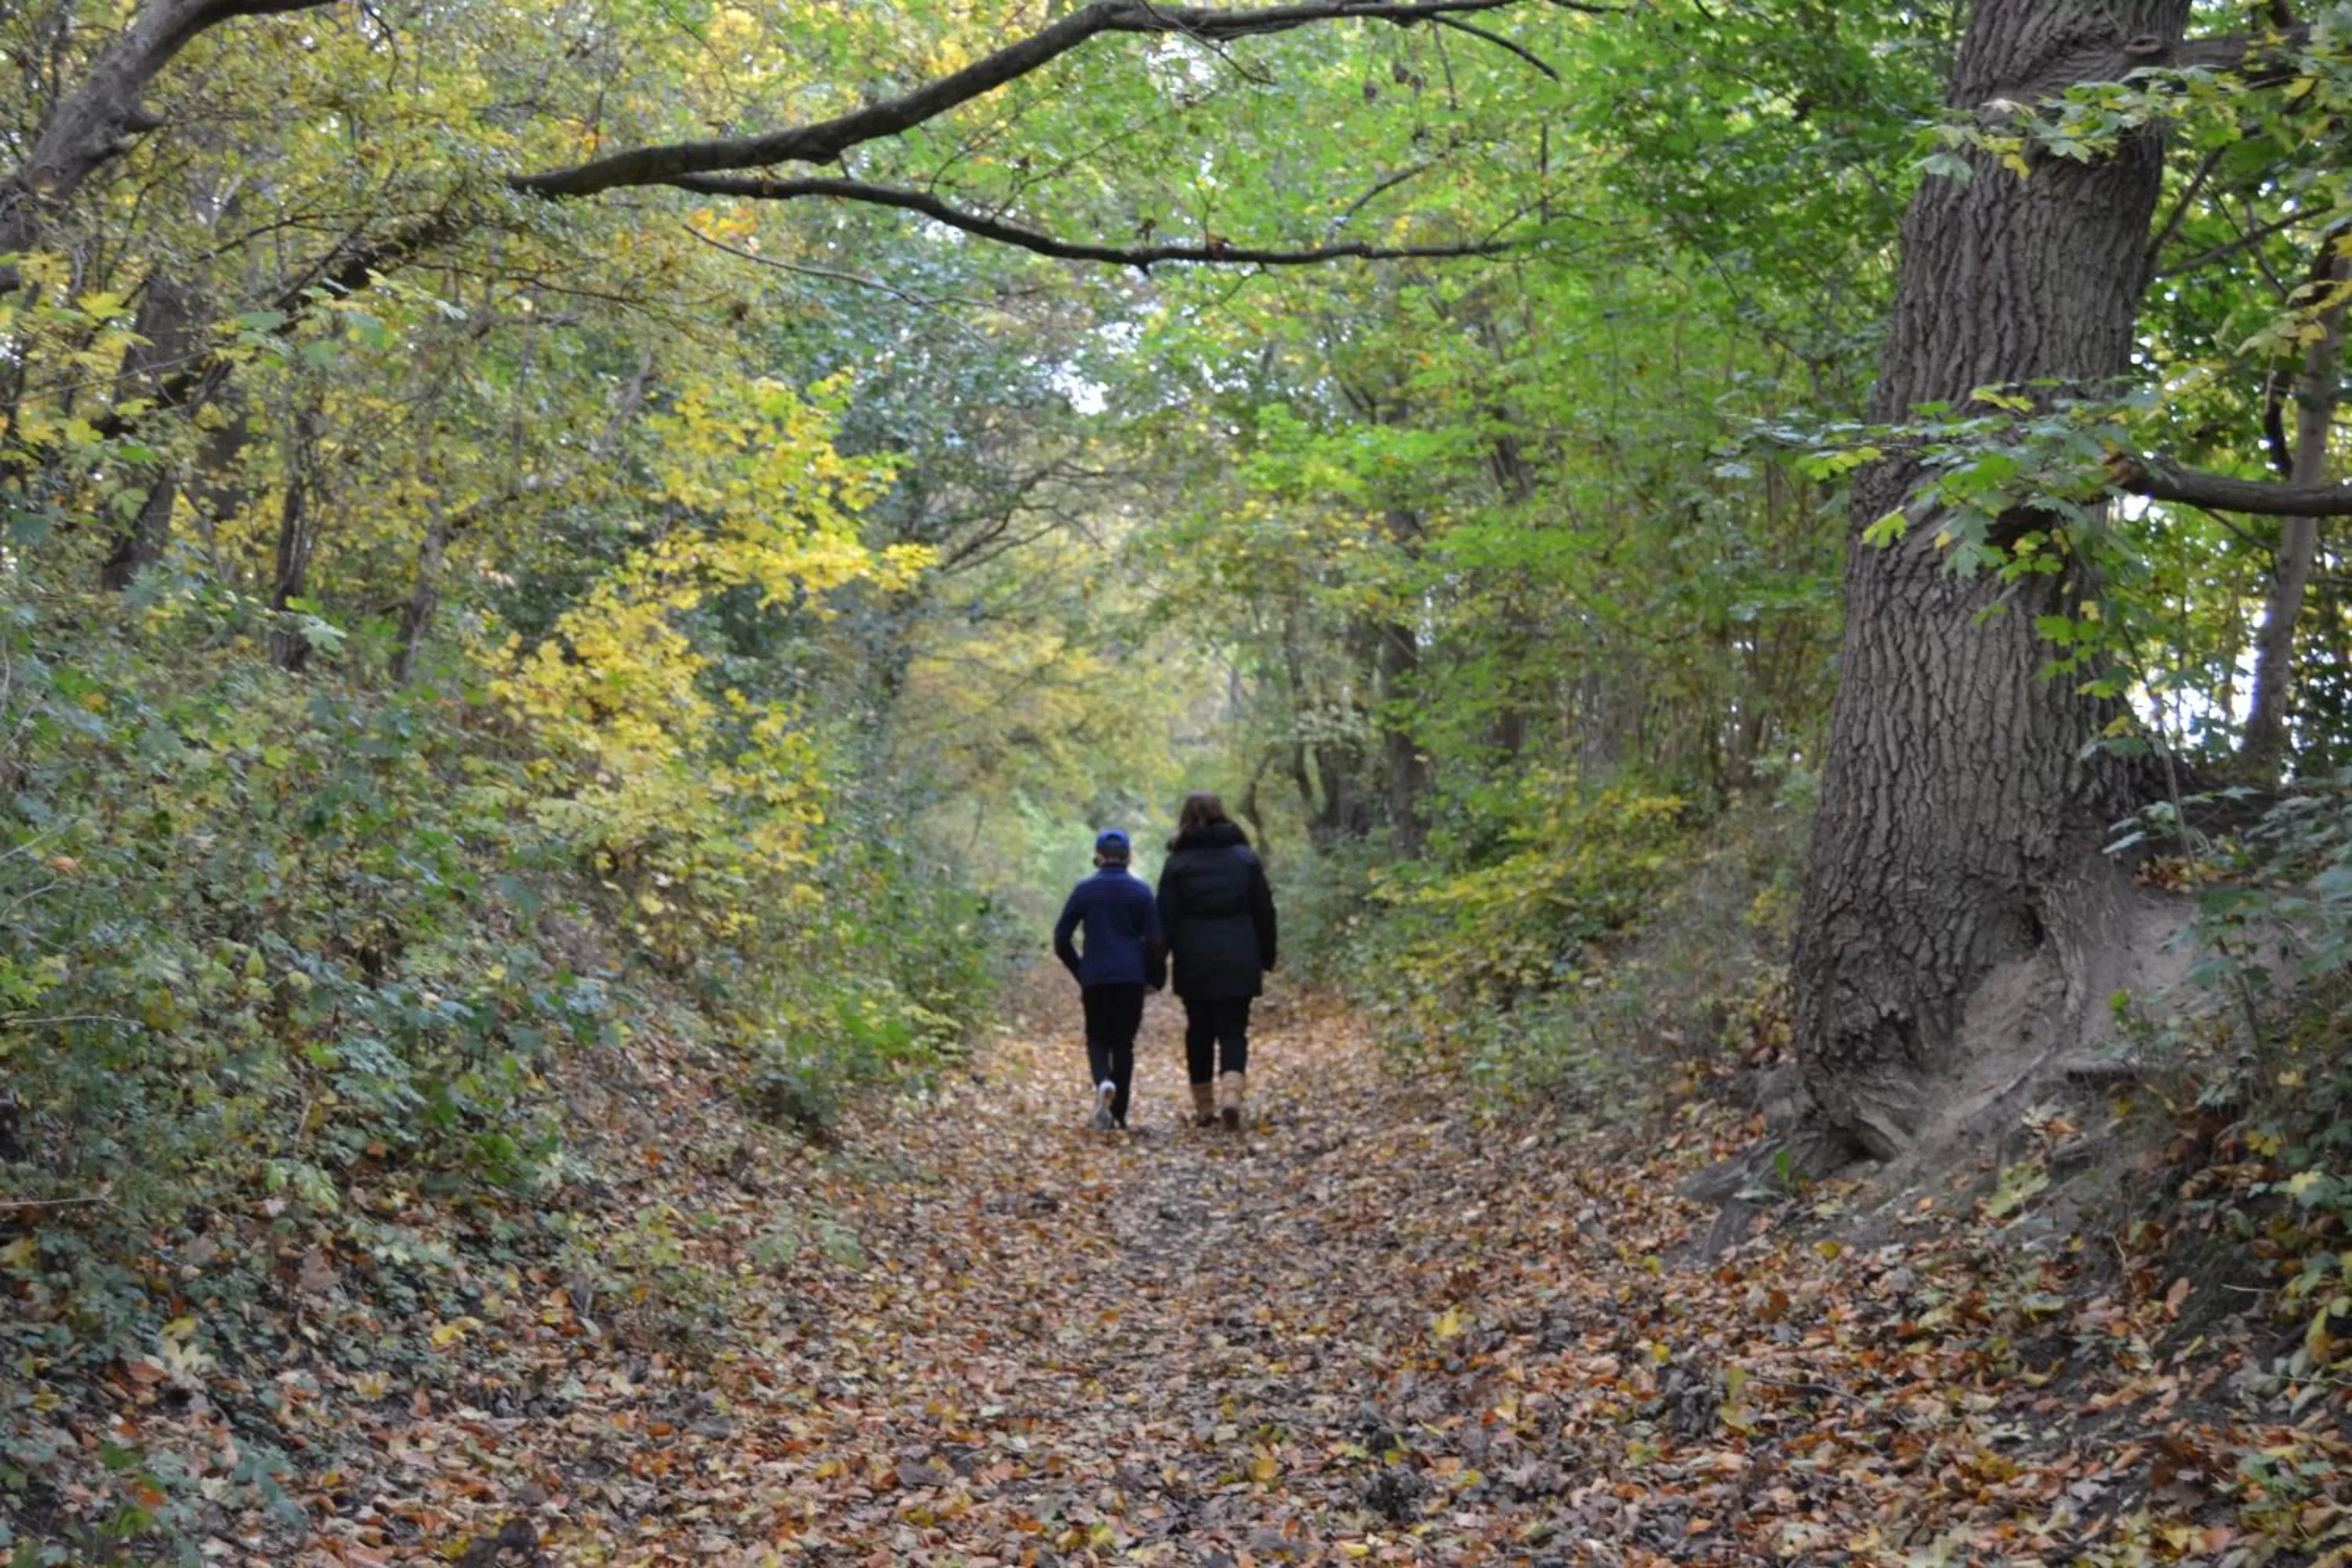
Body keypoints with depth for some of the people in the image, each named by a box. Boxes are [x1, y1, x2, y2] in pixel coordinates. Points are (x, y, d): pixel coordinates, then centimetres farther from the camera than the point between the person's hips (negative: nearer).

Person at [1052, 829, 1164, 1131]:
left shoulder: (1084, 890, 2)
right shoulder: (1141, 891, 0)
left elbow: (1061, 939, 2)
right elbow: (1155, 941, -4)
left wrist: (1080, 971, 15)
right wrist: (1156, 978, 10)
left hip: (1095, 979, 0)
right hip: (1132, 980, 0)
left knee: (1097, 1039, 11)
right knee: (1124, 1043, 8)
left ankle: (1103, 1082, -21)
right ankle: (1118, 1115, 5)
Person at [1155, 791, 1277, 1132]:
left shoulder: (1178, 862, -2)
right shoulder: (1246, 858, 4)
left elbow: (1166, 919, -3)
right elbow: (1265, 913, 6)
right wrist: (1266, 959, 14)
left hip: (1194, 963, -1)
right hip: (1238, 961, 1)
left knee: (1199, 1031, 11)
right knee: (1233, 1031, 3)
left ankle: (1204, 1108, 15)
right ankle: (1231, 1095, -20)